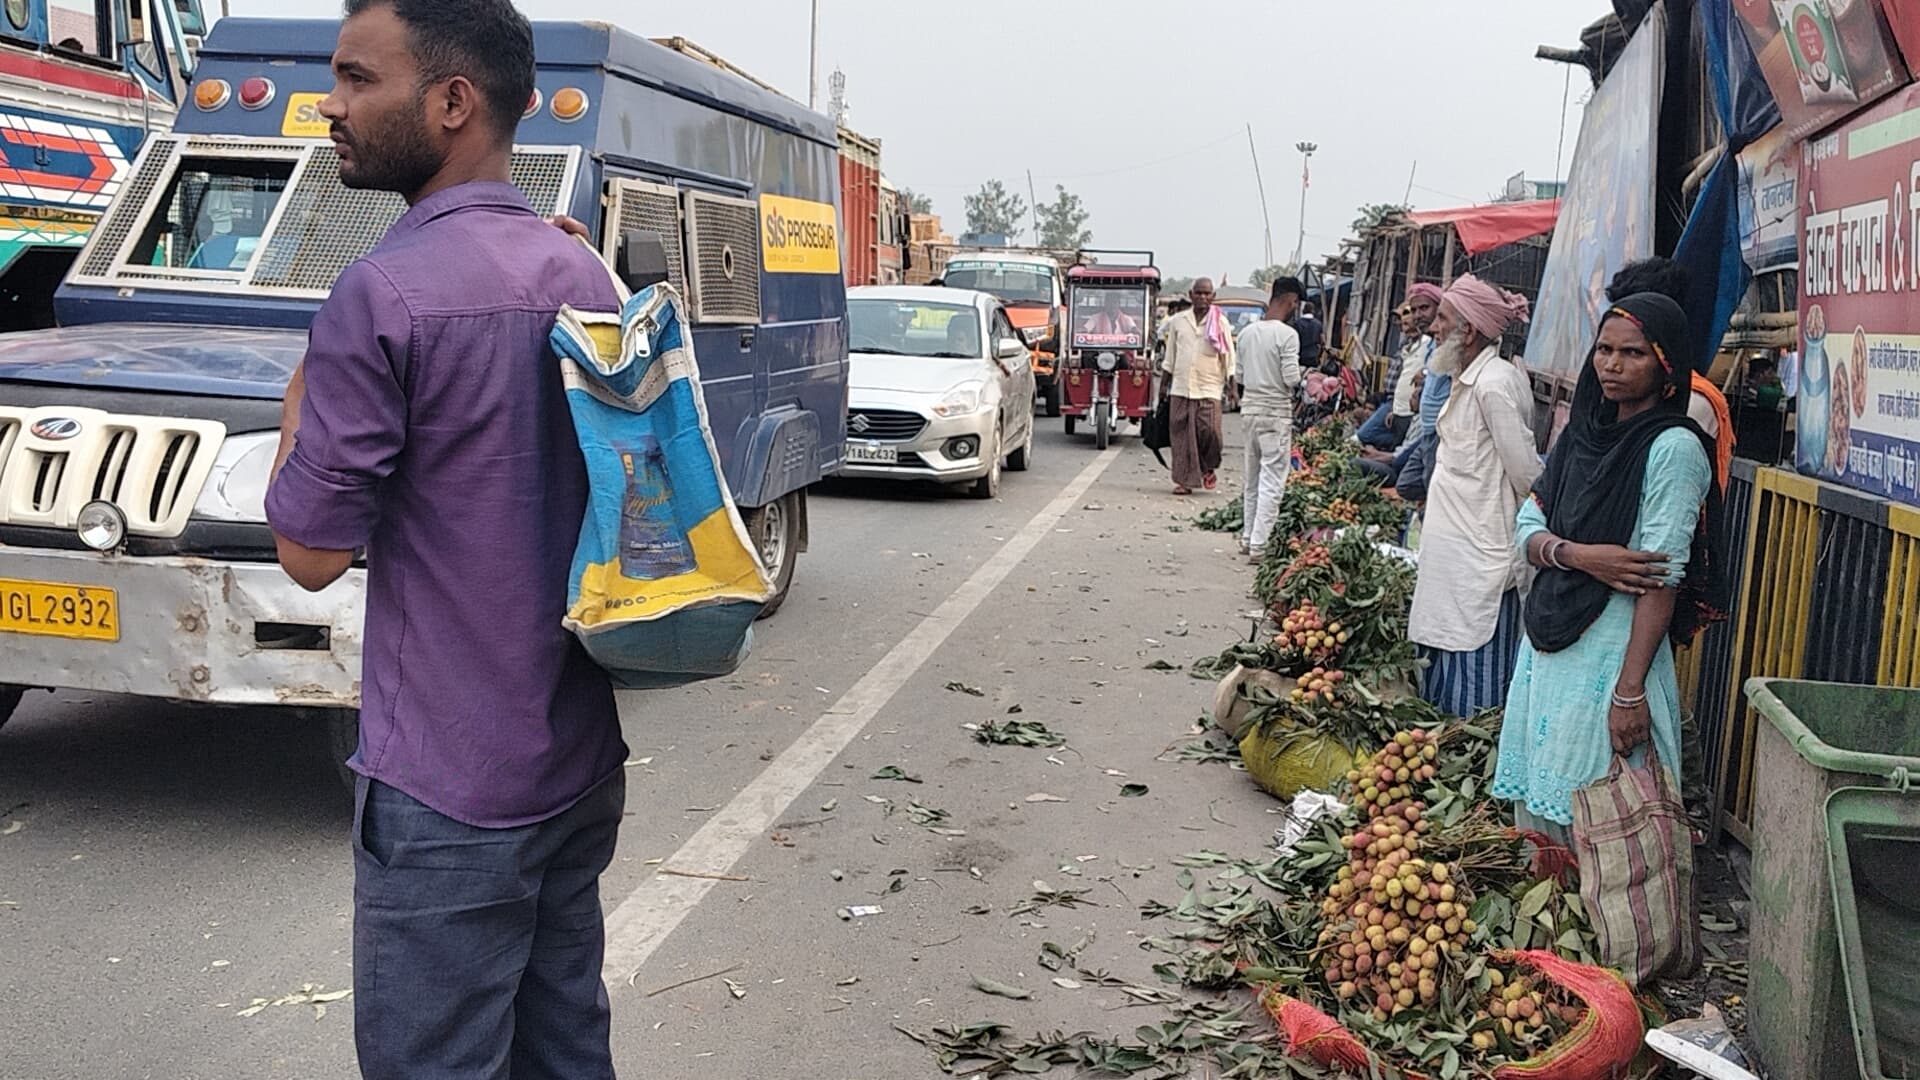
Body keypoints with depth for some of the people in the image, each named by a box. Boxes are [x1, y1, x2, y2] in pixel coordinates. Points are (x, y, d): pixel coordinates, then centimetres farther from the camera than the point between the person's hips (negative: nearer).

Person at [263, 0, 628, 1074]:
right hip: (583, 756, 8)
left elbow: (312, 552, -14)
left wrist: (301, 395, 1)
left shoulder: (388, 292, -19)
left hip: (448, 785, -8)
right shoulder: (589, 277, 5)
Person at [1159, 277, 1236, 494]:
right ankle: (1185, 480, 8)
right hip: (1181, 387, 2)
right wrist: (1165, 384, 14)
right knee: (1182, 435, 0)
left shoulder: (1220, 322, 3)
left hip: (1209, 387, -2)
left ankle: (1209, 468, 13)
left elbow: (1228, 356, 4)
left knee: (1209, 429, -14)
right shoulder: (1177, 321, 9)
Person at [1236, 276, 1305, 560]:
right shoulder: (1287, 334, -14)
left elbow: (1240, 375, 10)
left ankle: (1248, 539, 24)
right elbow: (1292, 379, -16)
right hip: (1276, 412, -7)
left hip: (1250, 408, 7)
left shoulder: (1247, 333, 6)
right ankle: (1259, 545, -5)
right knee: (1272, 481, -3)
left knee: (1253, 478, 17)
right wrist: (1299, 379, 4)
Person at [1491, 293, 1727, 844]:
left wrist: (1630, 690, -20)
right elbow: (1528, 528, 6)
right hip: (1548, 647, 7)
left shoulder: (1673, 447, -11)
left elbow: (1663, 576, -16)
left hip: (1610, 654, -7)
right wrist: (1579, 555, -17)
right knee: (1539, 800, 13)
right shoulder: (1585, 432, 11)